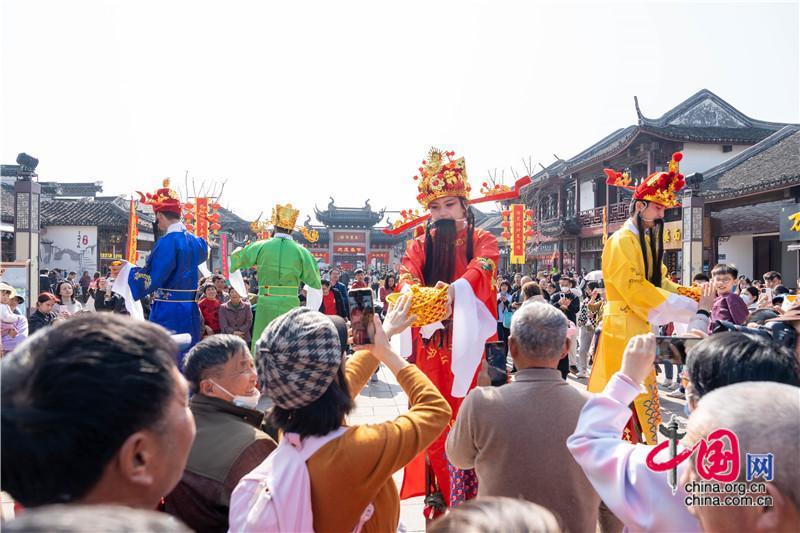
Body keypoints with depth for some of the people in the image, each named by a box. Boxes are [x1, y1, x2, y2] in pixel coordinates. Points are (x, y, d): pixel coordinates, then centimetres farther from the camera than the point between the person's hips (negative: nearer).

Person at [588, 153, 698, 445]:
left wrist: (686, 293, -1)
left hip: (639, 326, 10)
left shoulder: (646, 241, 15)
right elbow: (634, 288, -22)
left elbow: (659, 279, 17)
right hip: (623, 327, -10)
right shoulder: (621, 242, -16)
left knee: (639, 391, 15)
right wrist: (680, 305, -18)